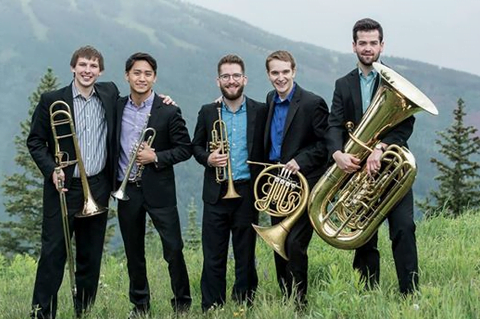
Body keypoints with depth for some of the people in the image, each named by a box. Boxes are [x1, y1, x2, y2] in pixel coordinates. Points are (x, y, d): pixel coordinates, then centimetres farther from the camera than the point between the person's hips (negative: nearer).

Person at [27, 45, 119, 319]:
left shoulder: (110, 93, 7)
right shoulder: (52, 101, -3)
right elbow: (35, 141, 0)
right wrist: (51, 170, -14)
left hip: (98, 188, 3)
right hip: (63, 187, -3)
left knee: (91, 255, 10)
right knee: (53, 252, -2)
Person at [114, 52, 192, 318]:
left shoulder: (168, 111, -5)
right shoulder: (116, 108, 5)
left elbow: (185, 149, -3)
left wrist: (156, 157, -16)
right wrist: (111, 183, 4)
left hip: (158, 189, -3)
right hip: (126, 190, 3)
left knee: (173, 250, -2)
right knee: (134, 254, 12)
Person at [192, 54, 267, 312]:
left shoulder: (260, 111, 2)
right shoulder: (207, 112, 6)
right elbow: (196, 145, 14)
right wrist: (207, 158, -8)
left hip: (247, 193, -1)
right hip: (216, 194, 1)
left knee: (245, 257, 7)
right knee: (213, 258, 3)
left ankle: (244, 307, 19)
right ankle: (211, 309, 12)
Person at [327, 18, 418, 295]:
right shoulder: (343, 85, 12)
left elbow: (406, 124, -7)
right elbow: (335, 126, 1)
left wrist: (380, 148, -23)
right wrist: (338, 153, -20)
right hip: (358, 169, 3)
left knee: (403, 228, -11)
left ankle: (410, 295, -7)